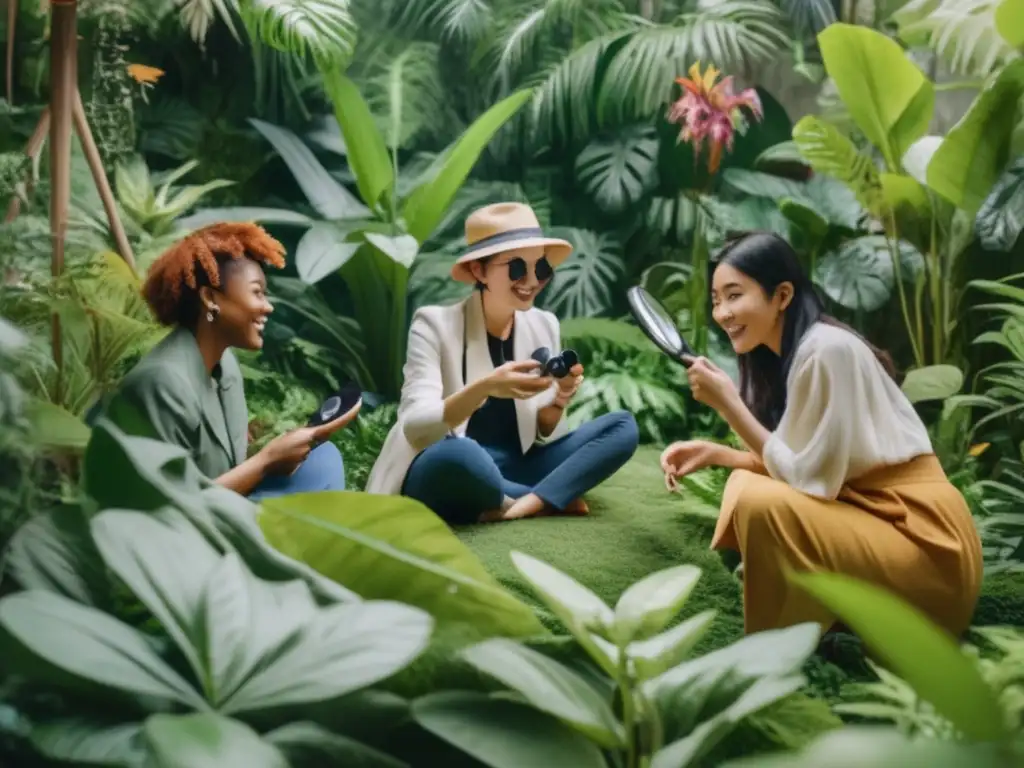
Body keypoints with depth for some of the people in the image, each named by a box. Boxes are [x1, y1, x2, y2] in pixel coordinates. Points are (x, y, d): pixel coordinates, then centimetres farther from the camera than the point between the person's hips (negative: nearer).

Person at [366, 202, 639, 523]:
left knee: (623, 427, -8)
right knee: (458, 453, -40)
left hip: (512, 470, 5)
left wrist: (559, 400, -15)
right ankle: (555, 498, -14)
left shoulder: (544, 325, 5)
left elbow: (541, 435, 7)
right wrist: (484, 389, -38)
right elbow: (416, 430, -23)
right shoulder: (435, 324, -11)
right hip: (441, 475, -5)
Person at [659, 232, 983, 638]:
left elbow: (812, 478, -17)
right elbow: (796, 464, 8)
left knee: (761, 504, -23)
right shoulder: (782, 354, 8)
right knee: (745, 484, 9)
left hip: (925, 538, -9)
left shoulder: (827, 350, -19)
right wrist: (713, 453, -2)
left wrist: (728, 403, -17)